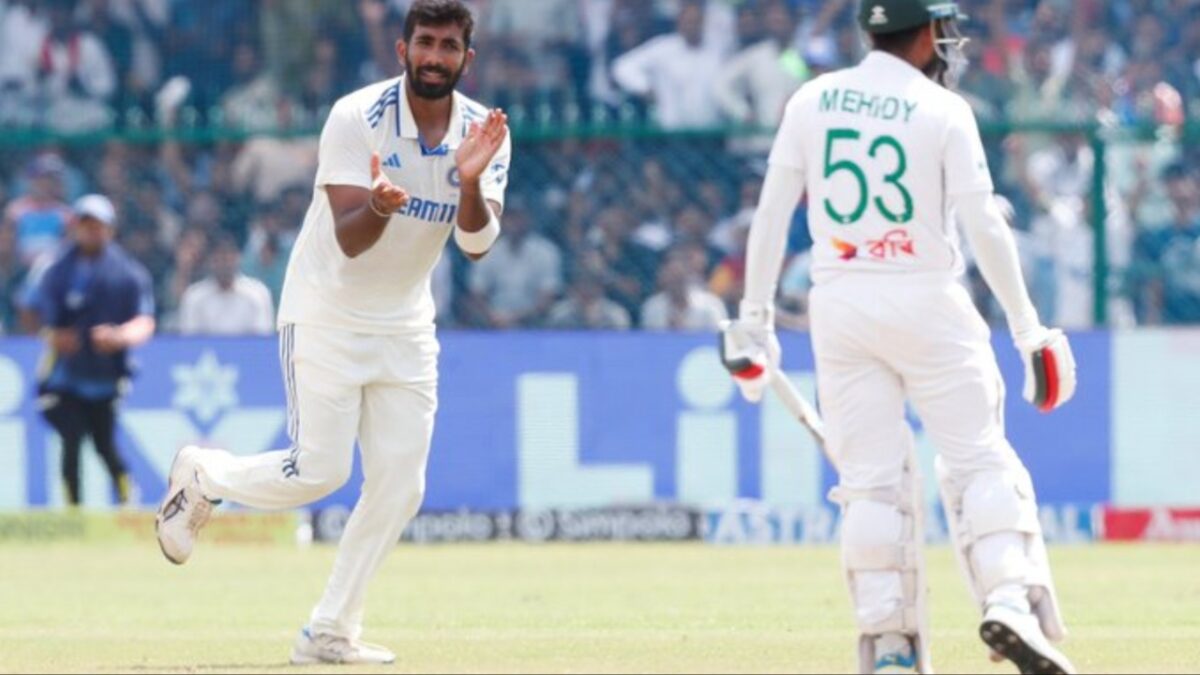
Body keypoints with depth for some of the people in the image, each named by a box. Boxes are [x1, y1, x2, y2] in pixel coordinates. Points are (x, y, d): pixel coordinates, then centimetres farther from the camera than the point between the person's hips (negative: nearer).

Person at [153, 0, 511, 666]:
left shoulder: (485, 133, -5)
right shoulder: (356, 119, -19)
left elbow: (476, 243, -15)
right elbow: (349, 240, -25)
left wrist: (470, 181, -35)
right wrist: (378, 206, -47)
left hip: (406, 328, 5)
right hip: (327, 316, -5)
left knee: (400, 486, -2)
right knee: (317, 472, -11)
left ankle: (330, 633, 8)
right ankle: (202, 476, 19)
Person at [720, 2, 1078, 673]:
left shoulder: (813, 102, 5)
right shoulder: (943, 112, -4)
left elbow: (772, 212, 4)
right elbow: (984, 224, -10)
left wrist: (755, 319, 9)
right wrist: (1026, 323, -5)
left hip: (839, 307, 3)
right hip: (925, 300, -3)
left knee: (872, 479, 5)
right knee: (979, 459, 2)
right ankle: (1010, 600, -17)